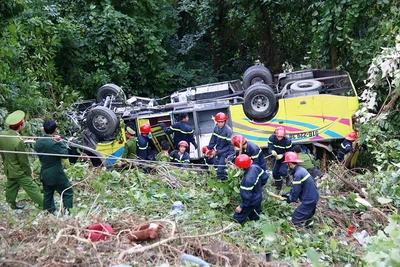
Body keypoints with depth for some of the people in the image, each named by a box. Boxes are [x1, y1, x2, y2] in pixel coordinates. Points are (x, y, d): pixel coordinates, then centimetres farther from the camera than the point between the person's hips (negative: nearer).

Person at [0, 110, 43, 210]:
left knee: (11, 186, 25)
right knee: (32, 188, 4)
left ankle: (12, 204, 44)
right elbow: (24, 160, -21)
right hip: (19, 172, -7)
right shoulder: (18, 142, -34)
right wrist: (29, 172, -6)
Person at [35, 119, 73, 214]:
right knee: (68, 193, 8)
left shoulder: (38, 142, -3)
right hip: (56, 175, -7)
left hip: (44, 175, 7)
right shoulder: (54, 143, -26)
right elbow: (65, 154, -19)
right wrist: (61, 141, -18)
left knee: (47, 195, 18)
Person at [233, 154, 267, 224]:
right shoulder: (255, 167, -16)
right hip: (258, 198, 9)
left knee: (237, 219, 5)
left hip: (251, 202, -9)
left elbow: (247, 196, -29)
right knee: (255, 218, 26)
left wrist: (241, 206, -16)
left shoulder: (248, 179, -38)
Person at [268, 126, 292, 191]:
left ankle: (287, 177, 16)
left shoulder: (287, 141, -26)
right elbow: (270, 148, -23)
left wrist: (282, 155, -35)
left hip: (284, 158, -3)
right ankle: (278, 188, 23)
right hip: (276, 158, 3)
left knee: (282, 171, -22)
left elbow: (288, 152, -17)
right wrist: (272, 152, -46)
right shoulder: (271, 138, -20)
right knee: (275, 173, 3)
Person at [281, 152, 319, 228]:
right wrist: (288, 193, 12)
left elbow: (296, 191, -16)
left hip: (309, 200, -9)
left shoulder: (298, 174, -25)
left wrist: (290, 199, 1)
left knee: (295, 220, 2)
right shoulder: (301, 169, 4)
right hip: (313, 197, 9)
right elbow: (296, 187, 14)